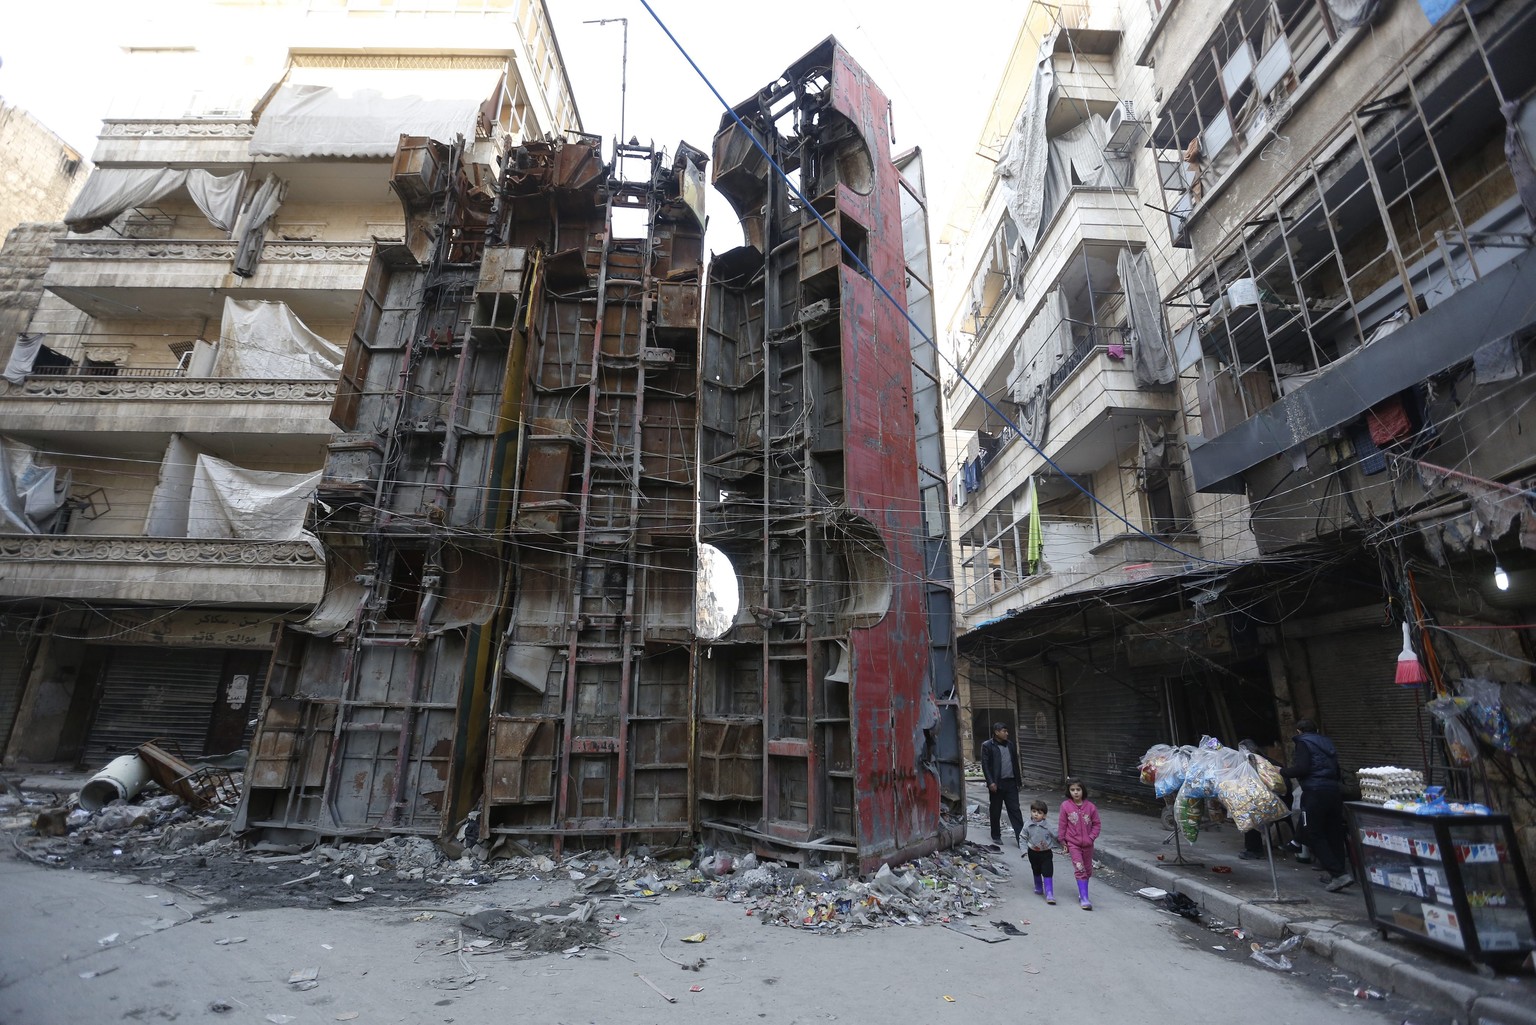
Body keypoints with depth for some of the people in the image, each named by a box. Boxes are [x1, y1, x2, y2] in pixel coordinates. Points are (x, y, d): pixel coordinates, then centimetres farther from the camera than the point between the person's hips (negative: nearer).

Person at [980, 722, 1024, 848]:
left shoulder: (1010, 744, 10)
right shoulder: (987, 746, -6)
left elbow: (1015, 763, 14)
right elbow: (985, 765, -9)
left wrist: (1017, 781, 11)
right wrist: (991, 782, -16)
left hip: (1010, 783, 4)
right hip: (996, 784, -4)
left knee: (1015, 810, 0)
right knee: (995, 812, 7)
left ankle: (1021, 838, 1)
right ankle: (996, 836, 21)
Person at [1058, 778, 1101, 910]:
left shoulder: (1090, 806, -7)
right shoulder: (1065, 806, -10)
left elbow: (1096, 823, 2)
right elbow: (1062, 825, -3)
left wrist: (1091, 837, -8)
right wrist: (1063, 841, -1)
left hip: (1088, 844, 3)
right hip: (1073, 843, -3)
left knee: (1088, 869, 15)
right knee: (1079, 869, -10)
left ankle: (1083, 893, 35)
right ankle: (1084, 898, -7)